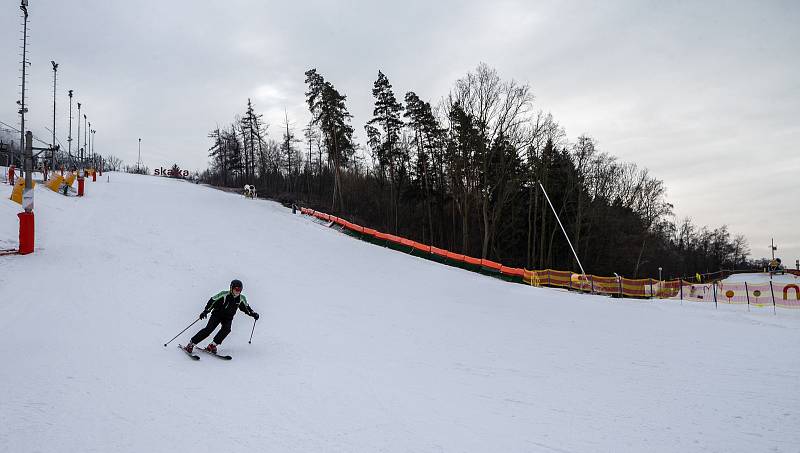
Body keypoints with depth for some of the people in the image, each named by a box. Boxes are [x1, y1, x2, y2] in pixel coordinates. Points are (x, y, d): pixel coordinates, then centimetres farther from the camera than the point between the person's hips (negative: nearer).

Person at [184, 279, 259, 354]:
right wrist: (206, 311, -26)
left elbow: (246, 308, 11)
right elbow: (212, 301, -16)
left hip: (228, 318, 3)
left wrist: (253, 314, 2)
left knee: (226, 329, -26)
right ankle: (191, 343, -7)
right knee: (208, 329, -17)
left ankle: (212, 345, -20)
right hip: (217, 314, -3)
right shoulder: (224, 295, -19)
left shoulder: (242, 299, -6)